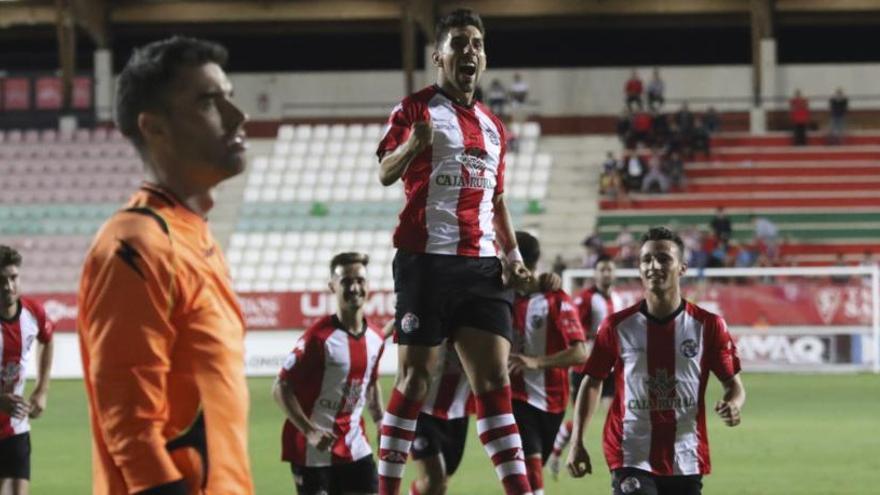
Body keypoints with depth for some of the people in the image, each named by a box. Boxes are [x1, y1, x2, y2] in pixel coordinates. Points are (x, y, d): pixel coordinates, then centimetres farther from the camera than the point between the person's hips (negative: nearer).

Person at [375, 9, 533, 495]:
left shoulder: (492, 127, 20)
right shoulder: (416, 109, -1)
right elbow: (386, 173, -15)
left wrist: (512, 253, 12)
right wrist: (411, 146, -37)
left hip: (481, 264, 5)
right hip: (428, 259, -5)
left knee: (494, 380, 0)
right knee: (415, 375, -5)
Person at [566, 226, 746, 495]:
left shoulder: (708, 326, -1)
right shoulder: (617, 326, -1)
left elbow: (733, 383, 4)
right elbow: (592, 383, 9)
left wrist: (733, 405, -21)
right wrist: (577, 443, 2)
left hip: (686, 462, 2)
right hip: (632, 460, -2)